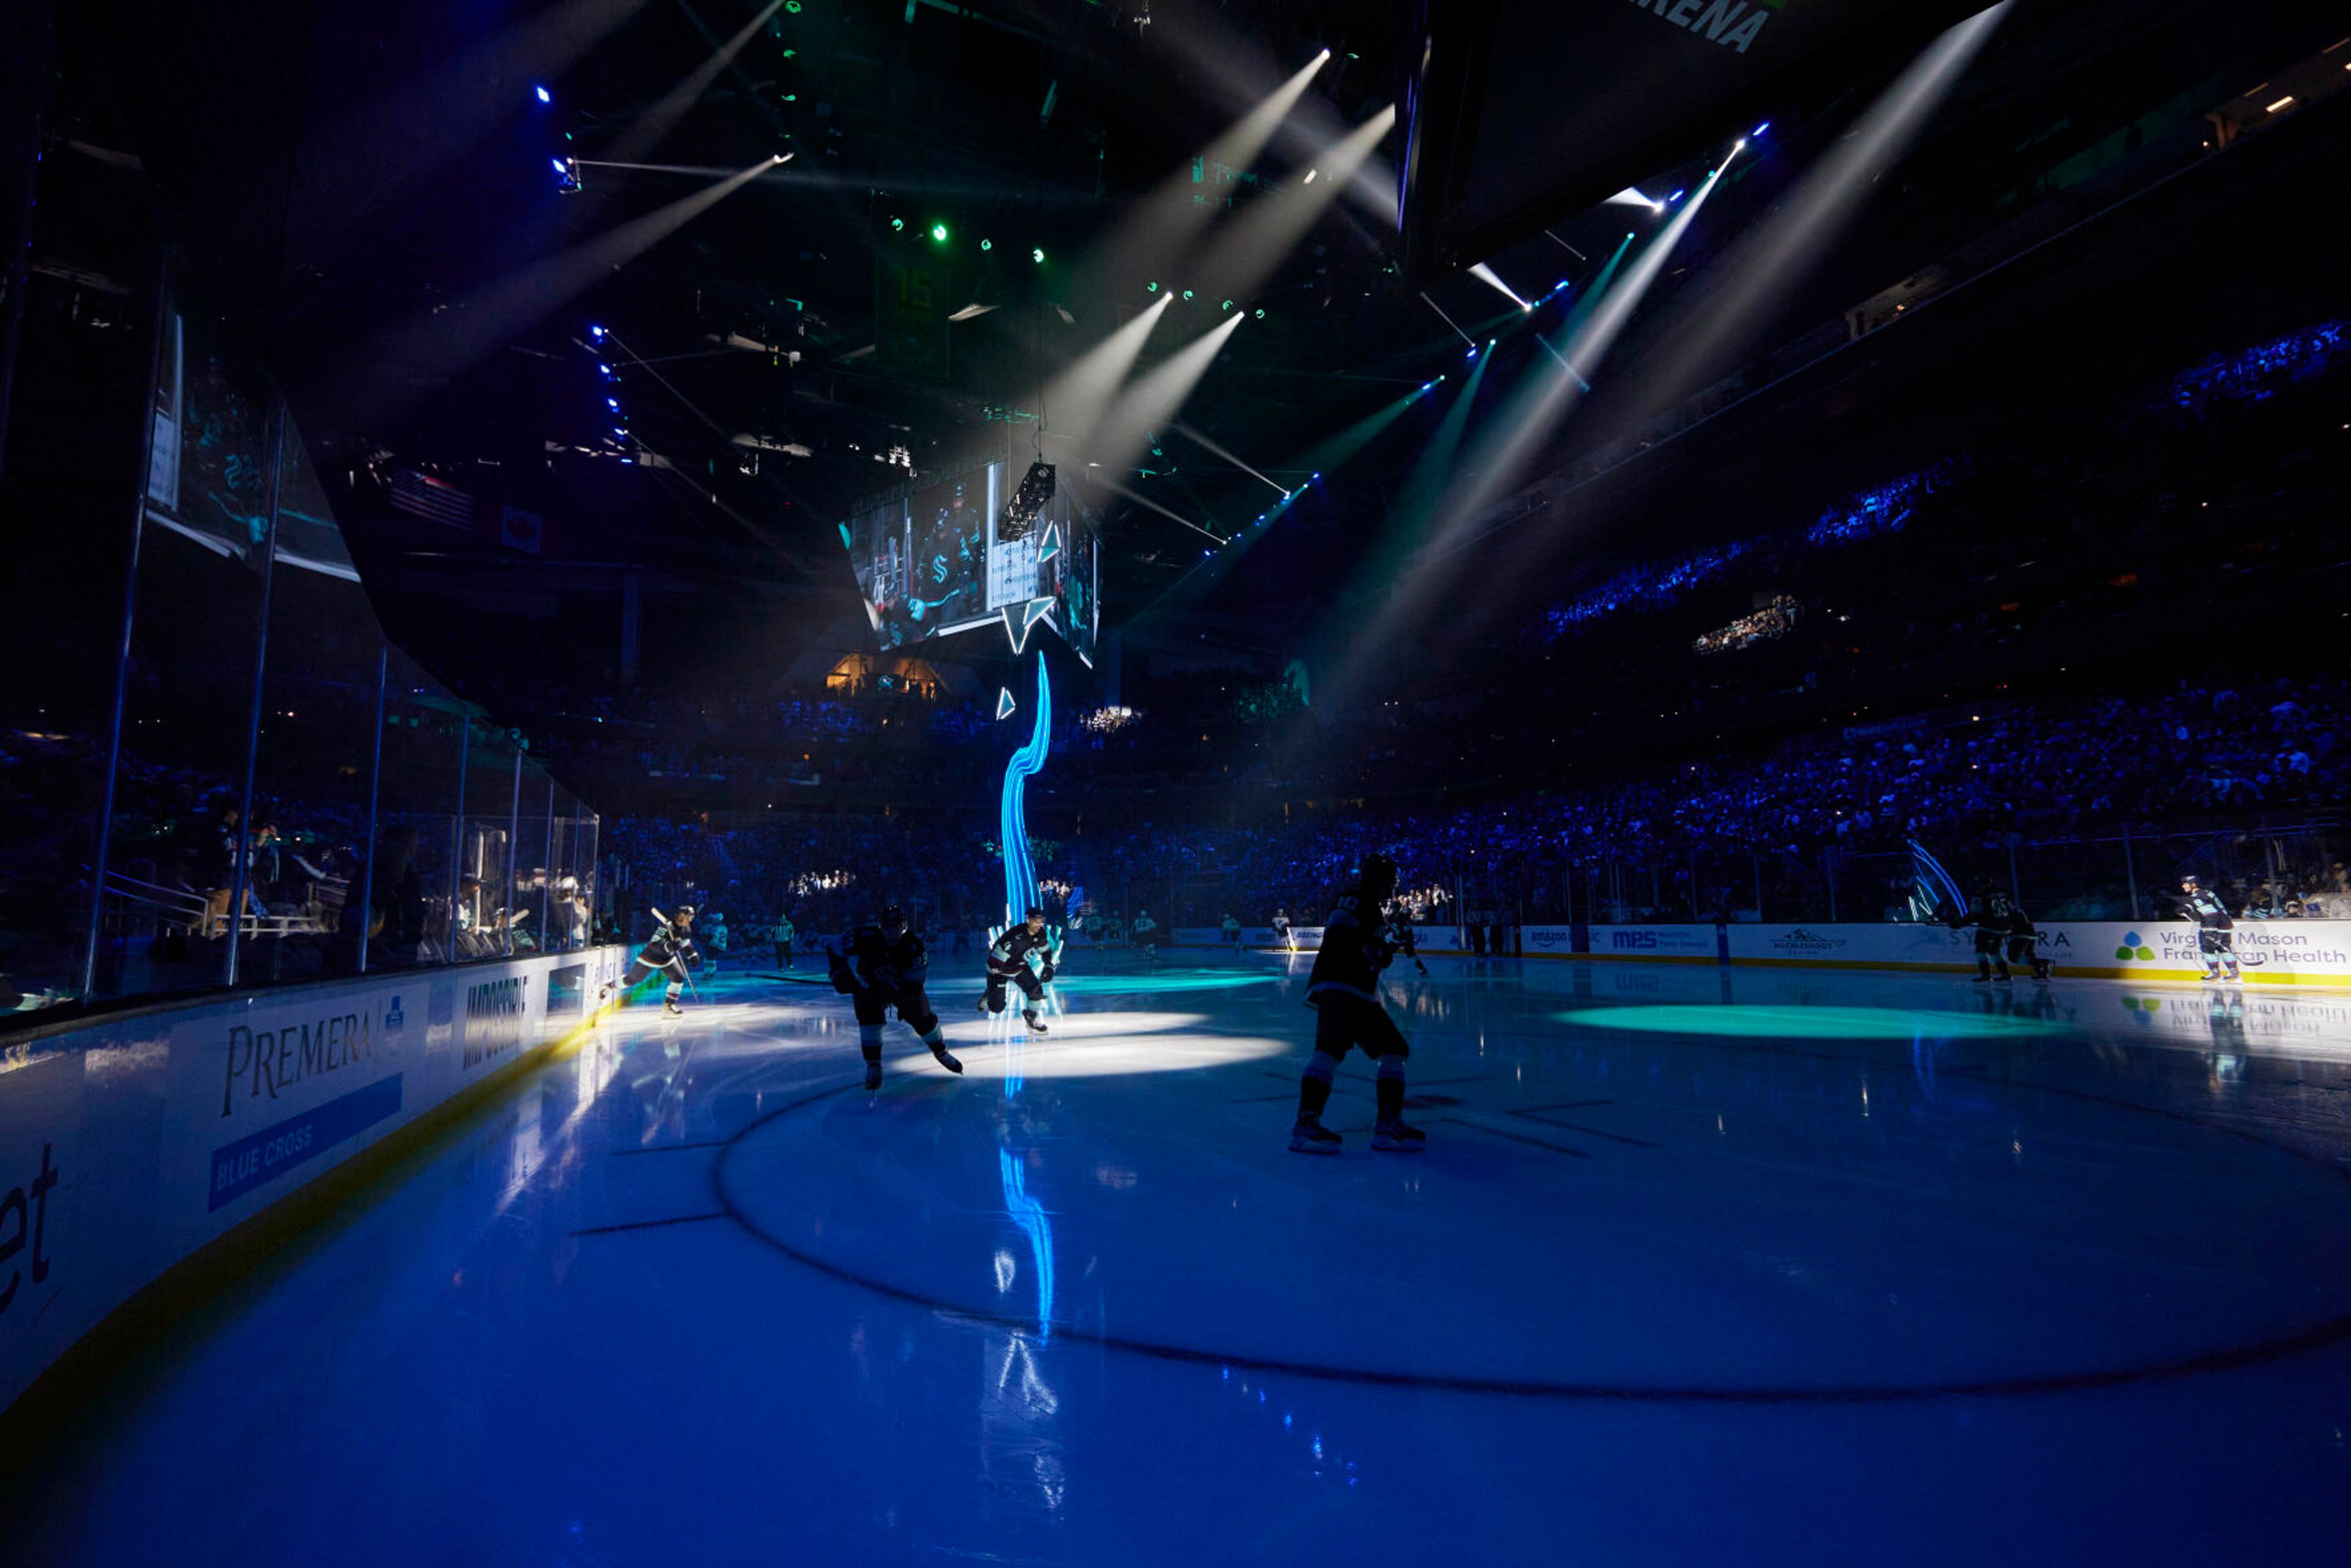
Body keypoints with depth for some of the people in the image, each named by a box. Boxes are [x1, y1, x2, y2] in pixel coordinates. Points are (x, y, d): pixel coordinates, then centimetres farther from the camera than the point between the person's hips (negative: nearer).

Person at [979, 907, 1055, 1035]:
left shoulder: (1040, 934, -14)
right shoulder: (1014, 936, -36)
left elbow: (1046, 951, 7)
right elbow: (995, 960, -32)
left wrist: (1049, 966, -5)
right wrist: (997, 979, -29)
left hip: (1019, 965, 6)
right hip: (999, 968, -6)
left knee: (1036, 989, -13)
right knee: (997, 1006, -6)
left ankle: (1031, 1019, 9)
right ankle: (986, 1000, 30)